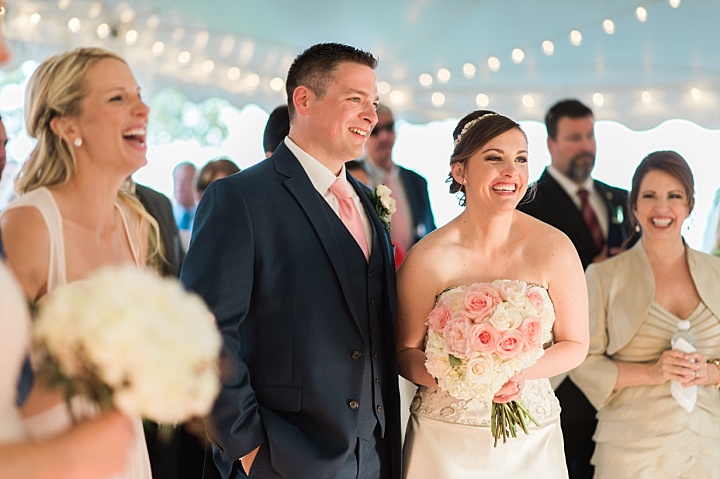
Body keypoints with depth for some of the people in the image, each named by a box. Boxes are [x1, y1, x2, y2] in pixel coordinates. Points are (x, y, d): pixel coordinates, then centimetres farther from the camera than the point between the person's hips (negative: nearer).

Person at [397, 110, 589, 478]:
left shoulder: (553, 248, -9)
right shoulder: (428, 258, -13)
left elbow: (574, 345, 1)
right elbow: (405, 351, -3)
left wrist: (520, 372, -16)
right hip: (445, 436, -1)